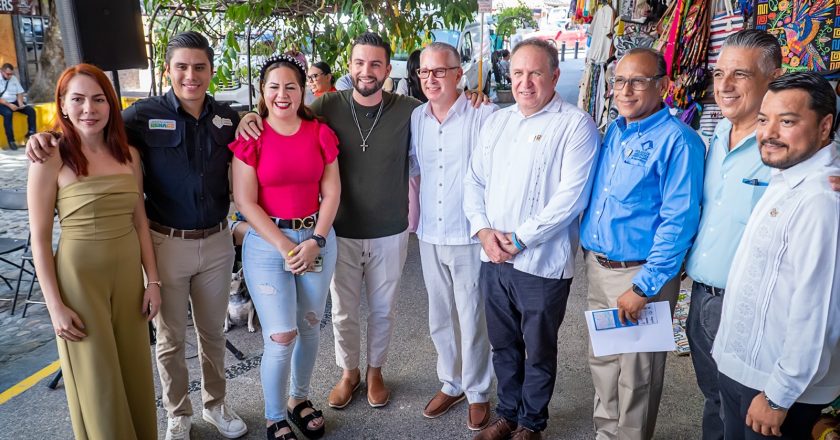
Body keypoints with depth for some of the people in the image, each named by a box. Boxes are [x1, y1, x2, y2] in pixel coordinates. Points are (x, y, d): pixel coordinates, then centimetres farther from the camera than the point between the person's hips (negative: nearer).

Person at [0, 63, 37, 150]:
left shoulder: (14, 78, 10)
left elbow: (20, 93, 9)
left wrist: (20, 103, -10)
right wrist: (9, 105, -26)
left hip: (14, 102, 6)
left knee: (31, 110, -15)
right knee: (8, 113, -35)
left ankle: (31, 133, -6)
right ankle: (11, 141, -32)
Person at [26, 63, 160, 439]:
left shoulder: (128, 154, 2)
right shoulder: (50, 159, -11)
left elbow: (140, 222, 7)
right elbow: (39, 240, -9)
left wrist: (153, 281, 4)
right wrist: (55, 305, -11)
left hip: (128, 273, 4)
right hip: (79, 276, -4)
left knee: (135, 371, 16)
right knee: (96, 381, 8)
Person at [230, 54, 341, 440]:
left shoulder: (320, 133, 2)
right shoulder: (250, 137, -6)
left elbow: (331, 191, 1)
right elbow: (245, 201, -9)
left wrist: (316, 241, -10)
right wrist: (285, 245, -14)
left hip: (317, 237, 3)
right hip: (267, 242, -3)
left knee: (310, 326, 13)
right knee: (281, 336, -3)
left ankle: (300, 398, 37)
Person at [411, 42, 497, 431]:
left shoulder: (485, 115, -13)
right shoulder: (416, 117, 5)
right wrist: (411, 209, 12)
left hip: (470, 238, -5)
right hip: (429, 237, 5)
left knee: (473, 320, 8)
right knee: (440, 318, 17)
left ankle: (478, 393, 29)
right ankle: (451, 384, 37)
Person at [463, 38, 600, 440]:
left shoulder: (575, 125, -10)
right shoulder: (496, 121, 10)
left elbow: (571, 195, -18)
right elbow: (474, 180, 10)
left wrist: (520, 239, -17)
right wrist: (482, 229, -6)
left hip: (542, 263, -5)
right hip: (493, 258, 6)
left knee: (539, 351, 12)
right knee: (503, 344, 19)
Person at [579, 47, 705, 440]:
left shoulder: (678, 141, -15)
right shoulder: (613, 131, 8)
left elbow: (678, 222, -18)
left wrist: (643, 287, -19)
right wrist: (590, 251, 10)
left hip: (640, 274, -7)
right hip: (597, 267, 7)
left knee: (636, 375, 10)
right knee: (602, 362, 20)